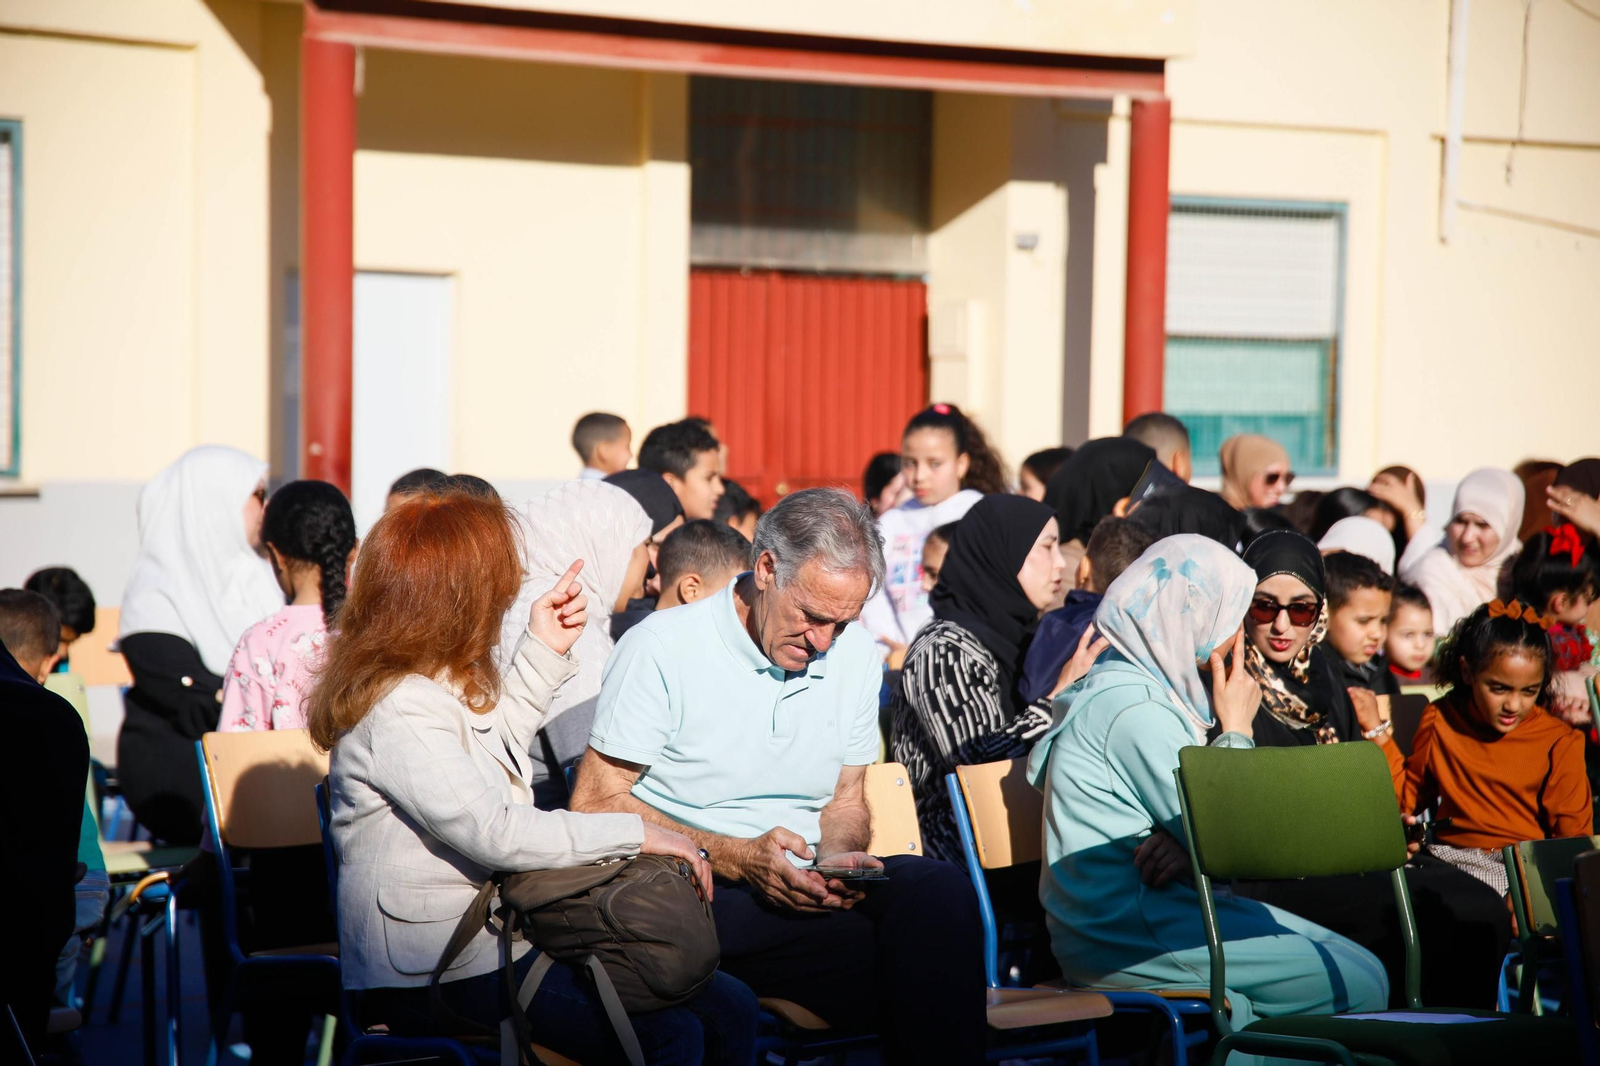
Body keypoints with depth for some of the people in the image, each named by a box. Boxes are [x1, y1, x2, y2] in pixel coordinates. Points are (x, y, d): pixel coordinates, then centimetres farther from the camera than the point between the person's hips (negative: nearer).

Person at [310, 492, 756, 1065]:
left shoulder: (438, 680, 13)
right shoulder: (399, 711, -19)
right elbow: (492, 833, -25)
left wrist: (544, 652, 22)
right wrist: (635, 834, -19)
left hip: (504, 926, 10)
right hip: (448, 967, -10)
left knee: (730, 1009, -2)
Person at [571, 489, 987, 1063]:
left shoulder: (855, 655, 12)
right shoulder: (661, 648, -6)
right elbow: (595, 802, -7)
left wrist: (837, 858, -6)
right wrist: (736, 859, -17)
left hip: (801, 888, 5)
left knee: (939, 885, -28)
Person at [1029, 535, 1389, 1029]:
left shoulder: (1136, 685, 14)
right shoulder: (1134, 709, -18)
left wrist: (1185, 844, -11)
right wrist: (1237, 728, -5)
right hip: (1126, 934, -10)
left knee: (1352, 958, 7)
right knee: (1359, 984, -13)